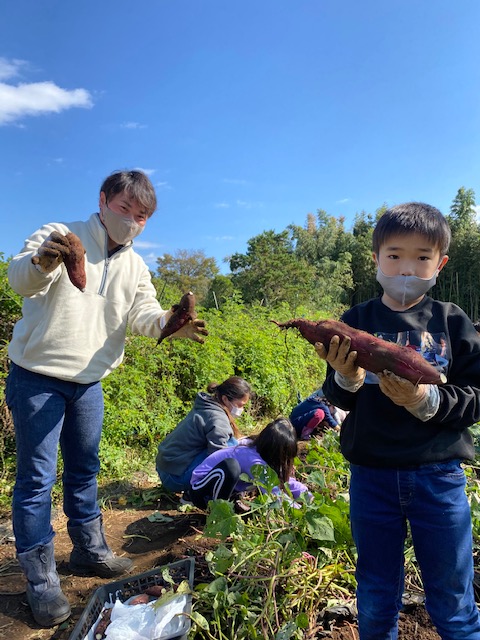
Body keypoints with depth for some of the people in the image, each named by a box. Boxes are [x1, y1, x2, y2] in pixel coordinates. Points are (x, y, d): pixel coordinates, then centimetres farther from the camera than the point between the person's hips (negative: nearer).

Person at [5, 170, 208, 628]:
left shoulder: (135, 267, 7)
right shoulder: (61, 236, -10)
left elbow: (143, 315, -5)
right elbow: (19, 278, -25)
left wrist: (171, 323, -28)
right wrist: (41, 263, -50)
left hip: (89, 383, 6)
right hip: (38, 378, -5)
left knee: (84, 470, 18)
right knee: (37, 475, 0)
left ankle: (89, 551, 35)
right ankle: (41, 581, 14)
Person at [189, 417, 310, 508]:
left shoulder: (258, 449, -8)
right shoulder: (253, 460, -32)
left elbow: (285, 480, -1)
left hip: (223, 486, 9)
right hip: (201, 489, -9)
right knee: (230, 466, -38)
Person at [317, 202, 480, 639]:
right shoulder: (356, 322, -1)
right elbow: (339, 399, 2)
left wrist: (427, 400, -22)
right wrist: (344, 379, -20)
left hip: (439, 476, 0)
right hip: (371, 476, 1)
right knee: (376, 603, 19)